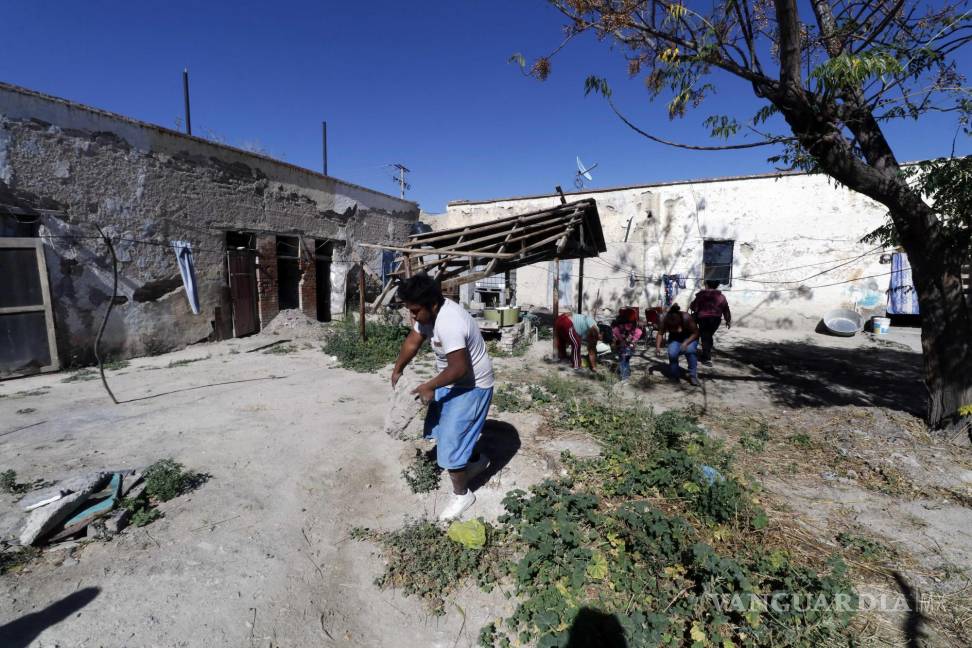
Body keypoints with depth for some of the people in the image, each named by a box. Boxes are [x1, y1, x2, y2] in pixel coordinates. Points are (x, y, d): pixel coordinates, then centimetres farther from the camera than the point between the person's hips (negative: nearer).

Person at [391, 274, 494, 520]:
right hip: (451, 381, 10)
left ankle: (462, 495, 19)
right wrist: (397, 370, 6)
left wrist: (429, 387, -22)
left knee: (450, 440, -4)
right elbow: (413, 341, 9)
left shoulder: (449, 324, -34)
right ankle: (477, 460, 42)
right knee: (438, 427, 21)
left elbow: (459, 368, -33)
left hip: (470, 386, -10)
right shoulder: (430, 312, -4)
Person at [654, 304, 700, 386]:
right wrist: (657, 347, -29)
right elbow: (660, 334, -16)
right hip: (675, 338, 2)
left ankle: (693, 375, -16)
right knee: (672, 353, -25)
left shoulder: (686, 318, -33)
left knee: (689, 350, -32)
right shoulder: (665, 320, -25)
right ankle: (674, 375, 0)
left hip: (690, 337, -2)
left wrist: (686, 343, -37)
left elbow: (695, 333, -23)